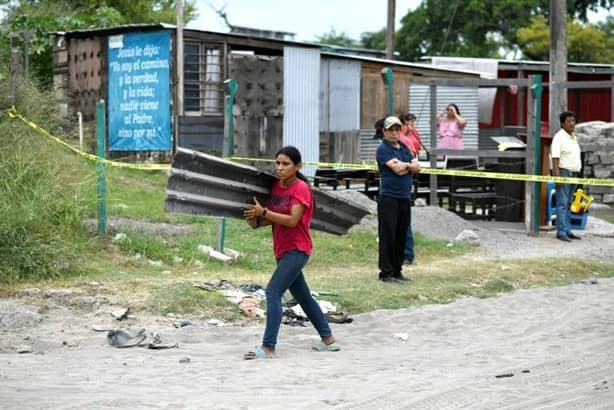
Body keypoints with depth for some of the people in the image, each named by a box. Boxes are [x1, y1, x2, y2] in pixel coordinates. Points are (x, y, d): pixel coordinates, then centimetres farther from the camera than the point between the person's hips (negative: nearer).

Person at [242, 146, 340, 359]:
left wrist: (263, 212, -27)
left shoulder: (301, 188, -15)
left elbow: (292, 220, -23)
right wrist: (256, 222, -10)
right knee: (303, 296, 18)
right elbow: (273, 218, 11)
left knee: (273, 292, -19)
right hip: (282, 250, 9)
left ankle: (268, 348, -20)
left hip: (296, 250, -9)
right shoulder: (276, 186, 7)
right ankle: (328, 340, 31)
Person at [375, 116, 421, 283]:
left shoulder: (404, 147, 17)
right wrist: (409, 165, 3)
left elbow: (417, 167, 8)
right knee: (388, 236, -7)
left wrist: (404, 166, -8)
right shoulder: (383, 149, -6)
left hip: (405, 197, 7)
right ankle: (386, 273, -4)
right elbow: (397, 169, -16)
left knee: (401, 236, 10)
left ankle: (397, 271, 16)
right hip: (389, 198, -7)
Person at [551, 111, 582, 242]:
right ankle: (561, 232, -12)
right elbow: (555, 158, -18)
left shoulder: (573, 137, 15)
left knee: (568, 204, 9)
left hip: (573, 174, 8)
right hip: (563, 173, -8)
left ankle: (567, 230, 11)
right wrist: (557, 177, -24)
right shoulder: (559, 137, -12)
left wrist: (576, 175, 18)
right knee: (562, 203, -10)